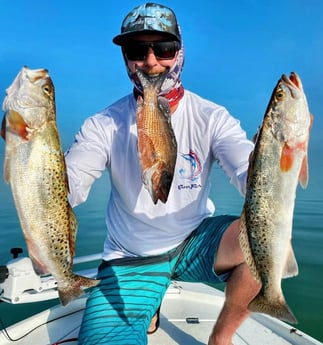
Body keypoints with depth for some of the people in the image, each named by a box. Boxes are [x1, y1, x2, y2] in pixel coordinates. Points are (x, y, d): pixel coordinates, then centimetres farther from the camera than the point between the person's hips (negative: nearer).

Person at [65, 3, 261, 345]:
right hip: (129, 259, 0)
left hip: (196, 243, 1)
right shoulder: (104, 125, -8)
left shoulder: (211, 118, -9)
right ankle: (148, 312, 19)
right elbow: (63, 193, -17)